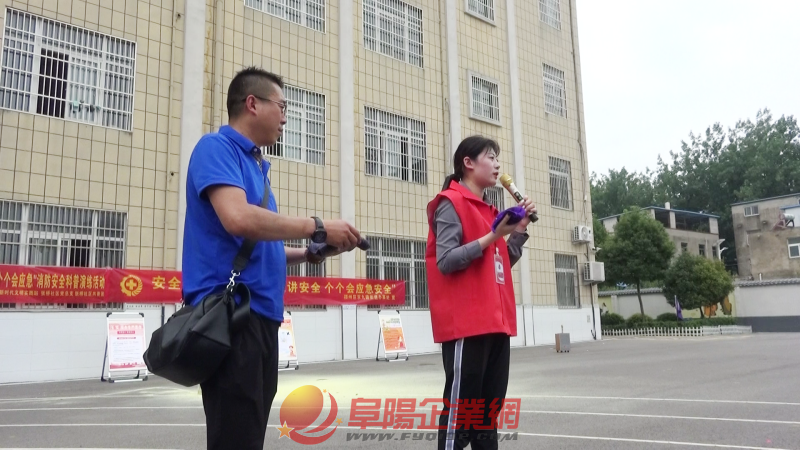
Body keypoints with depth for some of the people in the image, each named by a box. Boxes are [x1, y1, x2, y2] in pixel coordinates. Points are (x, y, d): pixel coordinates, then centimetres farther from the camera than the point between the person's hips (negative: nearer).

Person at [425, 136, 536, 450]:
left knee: (489, 406, 13)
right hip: (466, 324, -8)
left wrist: (520, 229, 9)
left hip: (496, 322, 8)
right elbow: (445, 261, -16)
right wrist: (492, 236, -19)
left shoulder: (489, 210, 19)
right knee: (460, 407, -4)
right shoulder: (451, 204, -6)